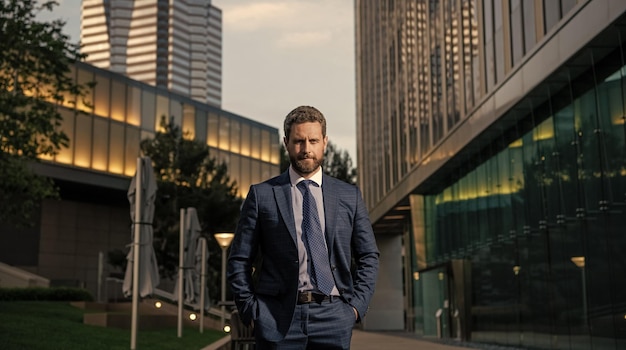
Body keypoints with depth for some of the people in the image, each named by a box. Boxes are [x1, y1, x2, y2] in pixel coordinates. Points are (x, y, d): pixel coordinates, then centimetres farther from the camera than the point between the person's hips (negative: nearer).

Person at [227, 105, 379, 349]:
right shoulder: (262, 195, 4)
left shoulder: (349, 196, 10)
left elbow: (368, 256, 13)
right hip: (278, 318, -1)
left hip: (333, 318, 2)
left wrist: (356, 306, 2)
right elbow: (239, 260, 5)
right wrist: (251, 311, -2)